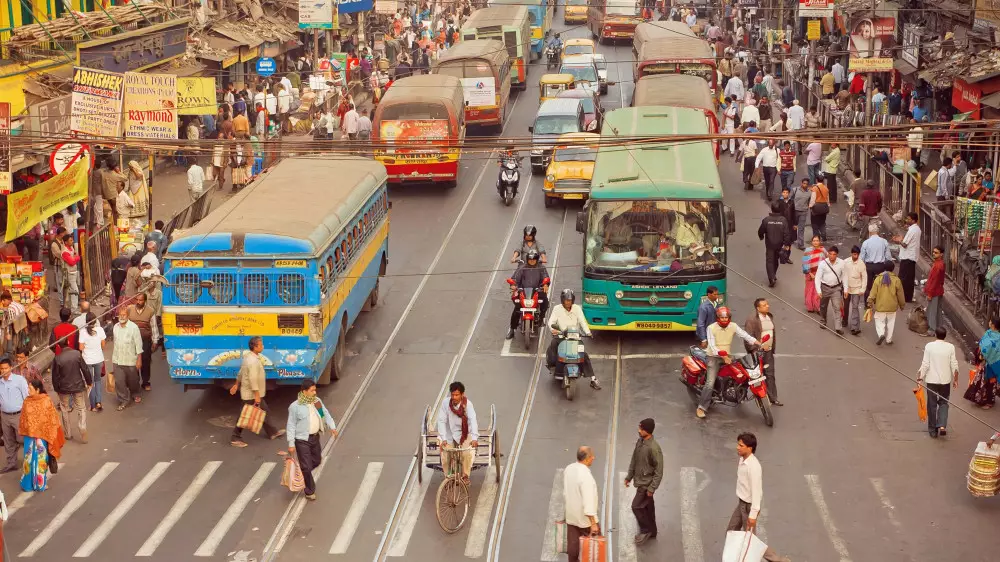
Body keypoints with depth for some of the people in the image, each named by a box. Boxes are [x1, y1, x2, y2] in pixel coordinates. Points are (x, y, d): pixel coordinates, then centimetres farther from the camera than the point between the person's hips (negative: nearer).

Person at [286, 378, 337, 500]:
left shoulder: (317, 401, 0)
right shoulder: (295, 406, -17)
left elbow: (326, 414, 7)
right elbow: (291, 426, -12)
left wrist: (332, 427, -10)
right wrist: (291, 444, -13)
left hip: (315, 437, 6)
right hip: (302, 440, -6)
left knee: (316, 461, 20)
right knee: (306, 466, 1)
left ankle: (301, 473, 46)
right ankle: (310, 491, 18)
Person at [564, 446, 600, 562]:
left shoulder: (568, 469, -5)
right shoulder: (586, 476, -29)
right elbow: (588, 502, -28)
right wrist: (593, 523, -23)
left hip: (571, 515, 7)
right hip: (585, 517, -7)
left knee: (573, 544, 14)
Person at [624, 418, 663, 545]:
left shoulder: (654, 448, -27)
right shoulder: (639, 442, 0)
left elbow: (659, 470, -22)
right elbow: (634, 460, 13)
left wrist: (652, 488, -20)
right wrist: (629, 476, 15)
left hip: (647, 483, -8)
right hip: (640, 481, 8)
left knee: (636, 506, -3)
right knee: (647, 507, 19)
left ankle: (646, 530, 15)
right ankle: (651, 531, 32)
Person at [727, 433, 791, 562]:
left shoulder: (753, 466, -30)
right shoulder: (743, 459, -1)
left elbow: (756, 491, -27)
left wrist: (753, 514, -25)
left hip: (749, 505, -9)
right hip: (741, 503, 9)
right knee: (731, 531, 16)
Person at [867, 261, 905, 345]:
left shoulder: (878, 279, -7)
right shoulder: (896, 280, -5)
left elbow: (873, 293, -7)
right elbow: (900, 294, 2)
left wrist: (870, 303, 1)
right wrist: (902, 304, 16)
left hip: (880, 306, -1)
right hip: (892, 307, 1)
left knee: (879, 321, 10)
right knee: (890, 323, 14)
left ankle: (881, 334, -15)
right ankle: (888, 339, 18)